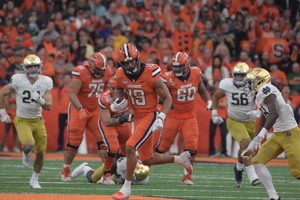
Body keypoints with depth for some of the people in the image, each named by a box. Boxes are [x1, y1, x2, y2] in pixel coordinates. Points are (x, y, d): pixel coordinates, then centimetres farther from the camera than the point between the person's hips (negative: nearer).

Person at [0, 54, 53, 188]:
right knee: (29, 144, -29)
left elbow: (49, 106, -6)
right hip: (22, 121, -3)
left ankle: (34, 180, 26)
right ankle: (25, 154, 10)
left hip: (37, 121, 3)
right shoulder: (18, 80, -14)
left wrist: (39, 100, -26)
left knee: (40, 153, 3)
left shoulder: (45, 82, -6)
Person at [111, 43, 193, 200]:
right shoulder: (121, 76, -4)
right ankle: (181, 159, 37)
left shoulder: (151, 75, -20)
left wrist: (161, 117, -25)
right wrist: (115, 104, -3)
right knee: (147, 160, 14)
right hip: (138, 116, 7)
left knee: (130, 147, -23)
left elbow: (167, 98, -12)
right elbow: (118, 89, 19)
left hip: (150, 115, -7)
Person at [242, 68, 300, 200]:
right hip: (278, 135, 10)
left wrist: (261, 135, -31)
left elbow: (274, 114, -28)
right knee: (258, 162, 1)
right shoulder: (260, 96, 17)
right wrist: (251, 146, 24)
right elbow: (262, 125, 25)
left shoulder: (266, 90, -13)